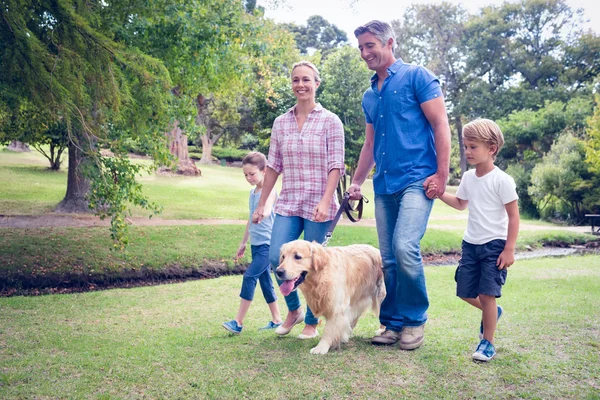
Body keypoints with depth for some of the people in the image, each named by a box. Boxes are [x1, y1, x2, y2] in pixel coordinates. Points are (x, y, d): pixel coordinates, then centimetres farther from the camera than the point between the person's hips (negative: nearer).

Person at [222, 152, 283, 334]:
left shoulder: (269, 191, -10)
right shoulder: (252, 192, 13)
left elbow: (267, 210, -31)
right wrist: (243, 242, 25)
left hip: (267, 244, -8)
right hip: (256, 244, 8)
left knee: (250, 277, -14)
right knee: (264, 280, 11)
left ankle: (238, 322, -12)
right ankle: (276, 320, 21)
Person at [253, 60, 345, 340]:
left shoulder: (330, 122, -2)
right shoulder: (281, 123, 9)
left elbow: (336, 166, -6)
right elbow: (273, 166, 11)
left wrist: (325, 202, -17)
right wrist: (261, 204, 10)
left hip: (318, 206, -3)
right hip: (288, 204, 3)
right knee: (277, 258, -6)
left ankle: (312, 322, 21)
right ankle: (293, 310, 21)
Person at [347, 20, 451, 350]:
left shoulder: (416, 77, 0)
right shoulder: (369, 95, 19)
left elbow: (440, 125, -6)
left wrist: (442, 174, -14)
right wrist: (356, 182, 17)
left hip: (416, 180, -7)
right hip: (384, 185, 7)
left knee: (405, 247, -20)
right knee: (388, 258, 6)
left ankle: (415, 319, -2)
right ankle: (393, 323, 17)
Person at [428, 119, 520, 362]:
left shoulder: (502, 180, -14)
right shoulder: (468, 177, 5)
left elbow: (513, 216, -11)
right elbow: (460, 204, 22)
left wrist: (509, 249, -14)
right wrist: (440, 194, 5)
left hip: (494, 244, -7)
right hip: (471, 243, 7)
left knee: (486, 293, -8)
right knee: (464, 291, 10)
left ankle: (488, 343, 7)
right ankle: (492, 312, 39)